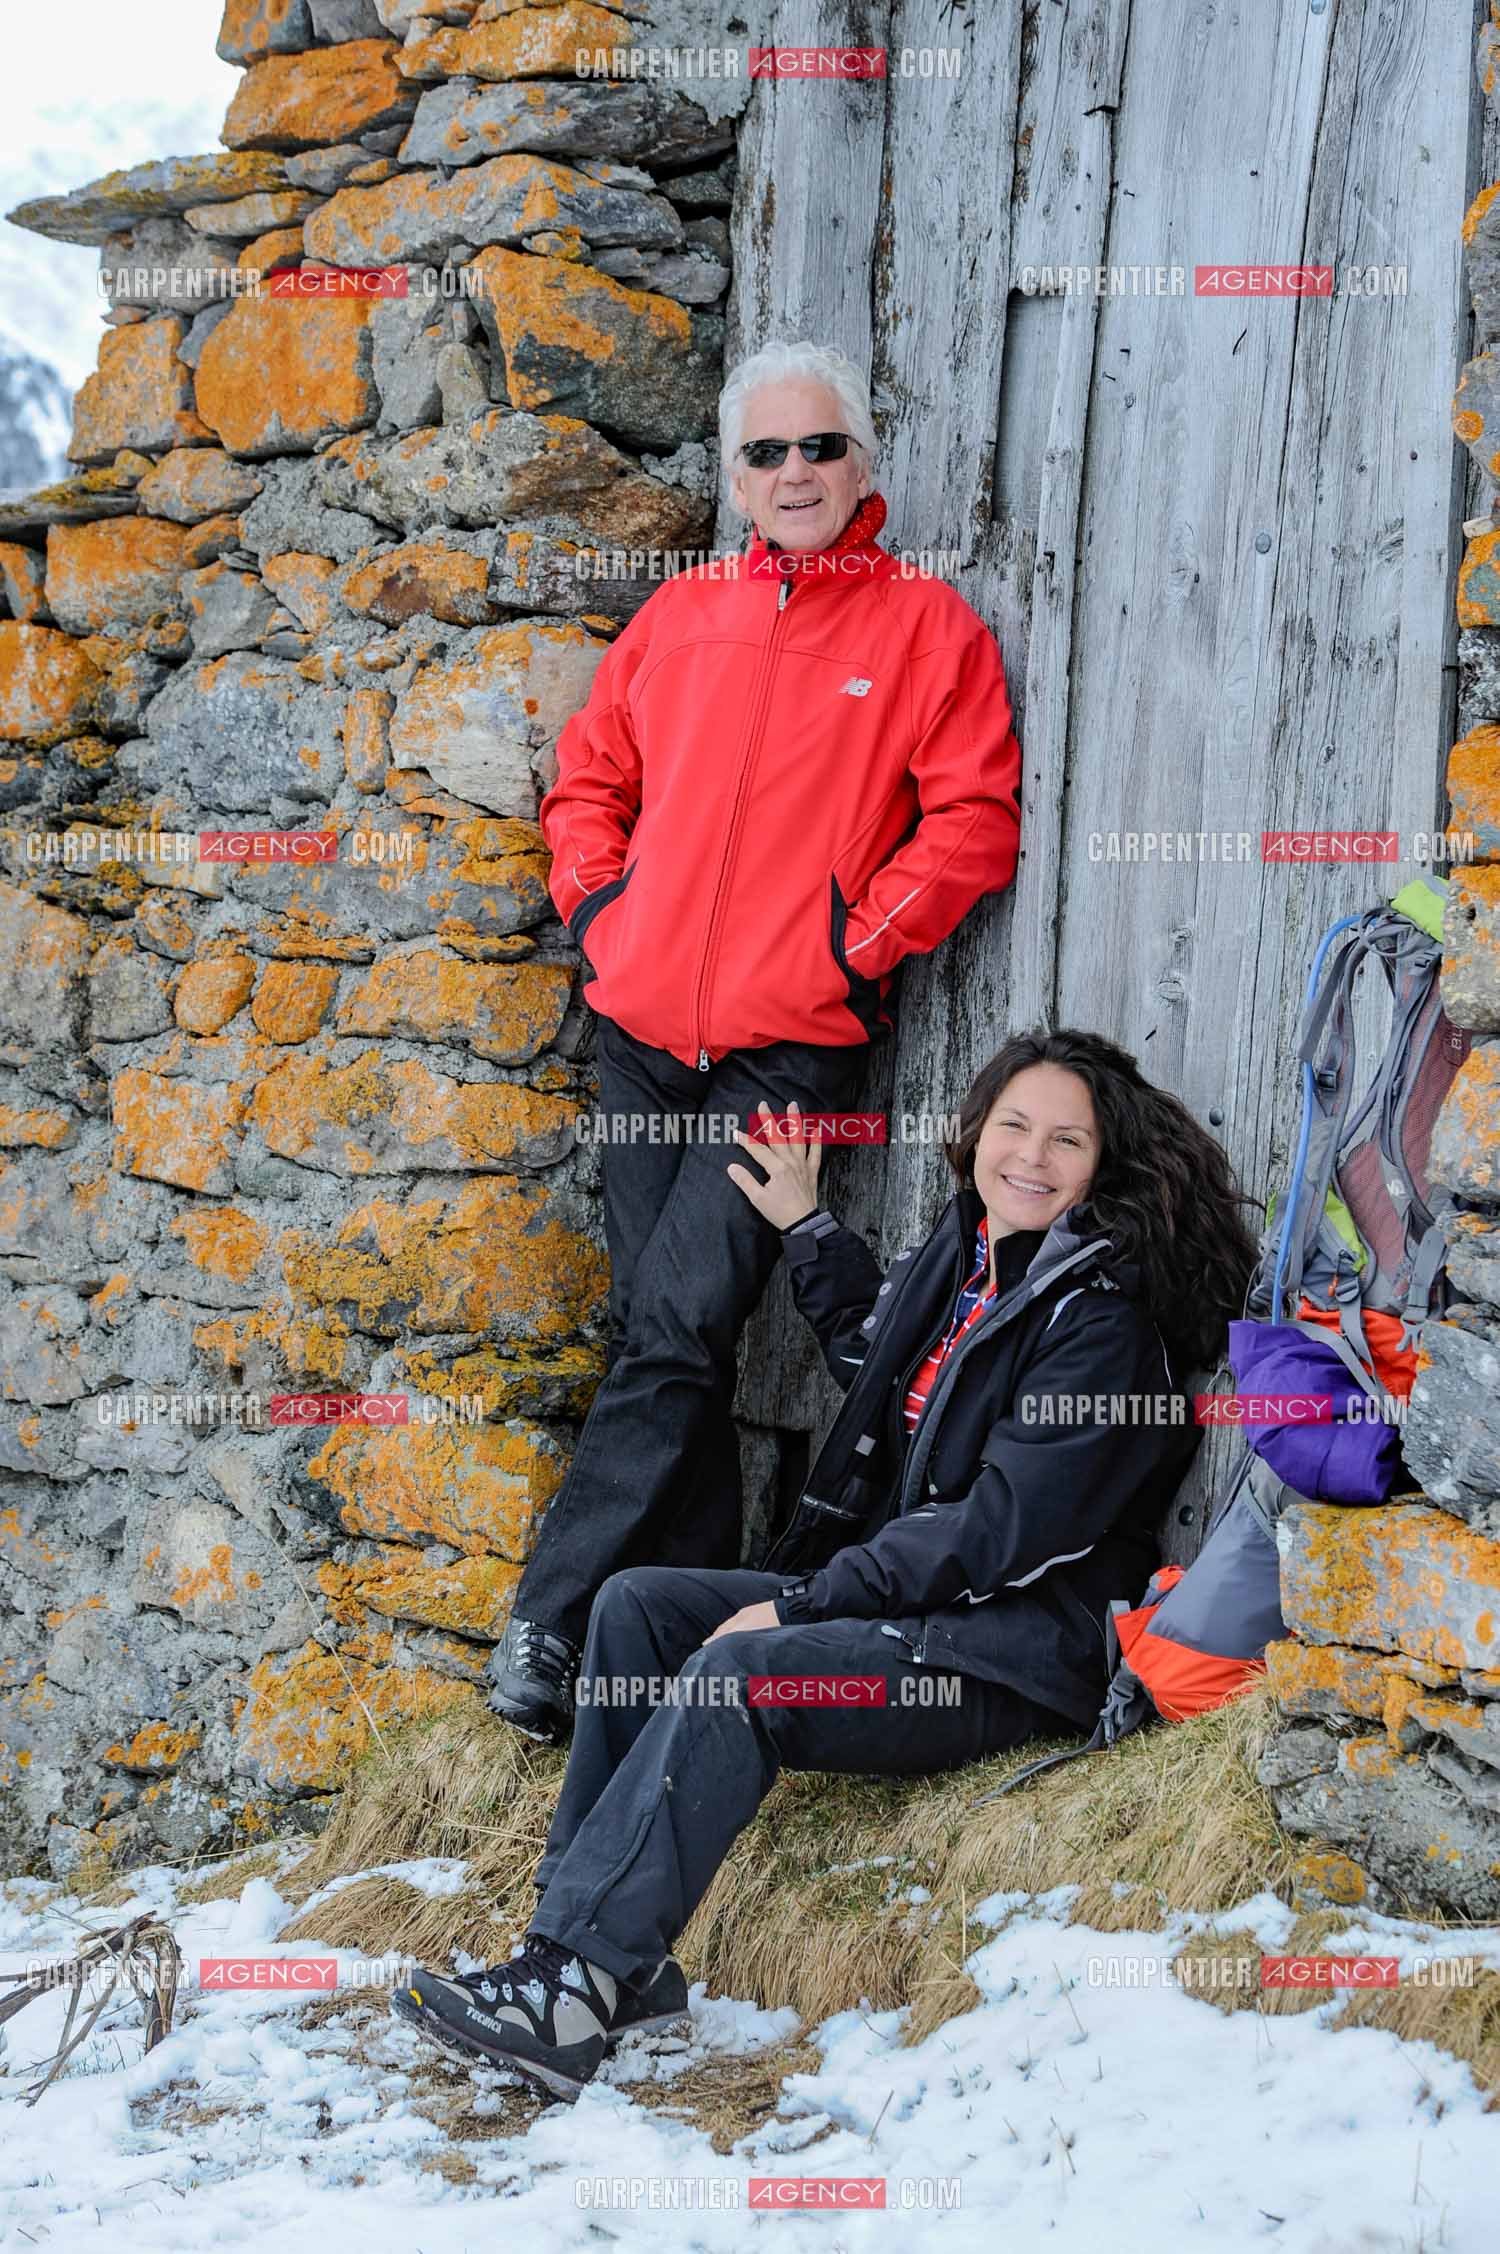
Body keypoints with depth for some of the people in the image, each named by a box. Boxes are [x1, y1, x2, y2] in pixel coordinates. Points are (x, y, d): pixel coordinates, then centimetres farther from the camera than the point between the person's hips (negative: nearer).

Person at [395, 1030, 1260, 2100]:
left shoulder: (1103, 1318, -14)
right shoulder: (960, 1261, 12)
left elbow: (1005, 1532, -21)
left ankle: (571, 1989, -33)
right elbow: (876, 1355, 36)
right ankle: (599, 1949, -11)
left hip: (1017, 1656, -9)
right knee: (638, 1603, -2)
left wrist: (800, 1604, -19)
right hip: (906, 1604, 9)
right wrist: (808, 1228, 35)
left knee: (739, 1671, -30)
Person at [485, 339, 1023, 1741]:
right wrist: (594, 903, 7)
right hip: (643, 1027, 5)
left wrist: (856, 942, -9)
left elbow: (975, 819, -3)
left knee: (680, 1327, -14)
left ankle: (554, 1618, -9)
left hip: (791, 1044, -5)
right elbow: (588, 774, 22)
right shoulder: (680, 616, 14)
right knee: (655, 1333, 6)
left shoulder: (926, 625, 2)